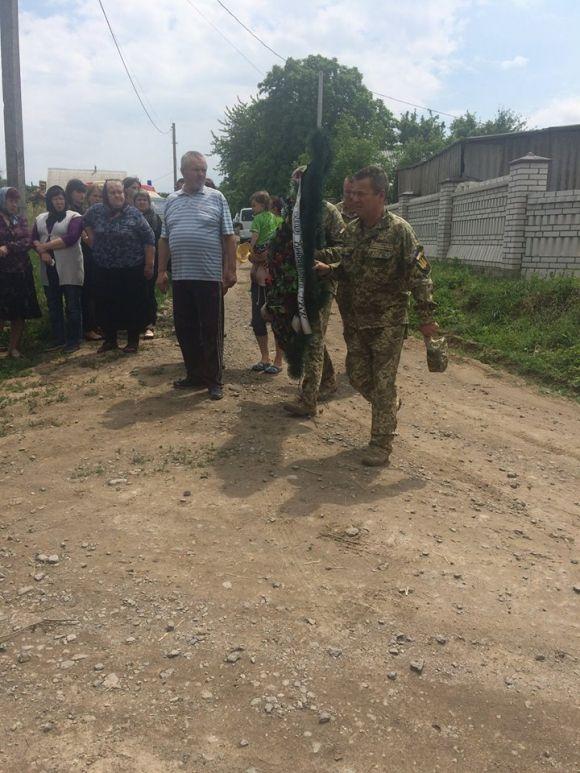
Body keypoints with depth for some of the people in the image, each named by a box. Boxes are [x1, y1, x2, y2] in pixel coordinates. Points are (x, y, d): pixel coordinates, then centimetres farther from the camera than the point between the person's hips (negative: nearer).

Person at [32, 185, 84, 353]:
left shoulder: (74, 217, -4)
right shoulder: (40, 219, 14)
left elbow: (71, 238, -17)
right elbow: (34, 239, 8)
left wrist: (45, 245, -13)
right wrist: (42, 252, -13)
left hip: (69, 269, -5)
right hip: (49, 269, 6)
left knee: (72, 306, -1)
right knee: (53, 306, 11)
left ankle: (73, 340, 7)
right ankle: (58, 338, 20)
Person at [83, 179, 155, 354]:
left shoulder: (134, 214, -7)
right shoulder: (96, 211, 1)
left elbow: (149, 239, -7)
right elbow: (86, 222, 23)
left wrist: (149, 264, -10)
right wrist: (93, 240, 11)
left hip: (132, 270, -3)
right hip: (104, 270, 3)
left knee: (133, 306, 2)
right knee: (105, 305, 9)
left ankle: (133, 341, 15)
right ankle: (110, 339, 24)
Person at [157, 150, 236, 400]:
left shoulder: (216, 198, 2)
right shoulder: (171, 201, 13)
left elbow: (228, 237, -1)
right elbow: (164, 239, 14)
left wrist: (231, 270, -7)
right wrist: (162, 272, 9)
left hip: (209, 277, -4)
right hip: (181, 277, 4)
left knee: (211, 331, 1)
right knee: (185, 330, 10)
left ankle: (214, 381, 10)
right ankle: (195, 375, 23)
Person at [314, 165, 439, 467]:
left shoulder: (398, 230, -13)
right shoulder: (351, 229, 6)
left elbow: (419, 275, -12)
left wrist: (427, 317, -14)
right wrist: (327, 268, -3)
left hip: (387, 322, -6)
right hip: (354, 320, 7)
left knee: (383, 383, -1)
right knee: (357, 376, 15)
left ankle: (381, 443, 10)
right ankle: (389, 407, 43)